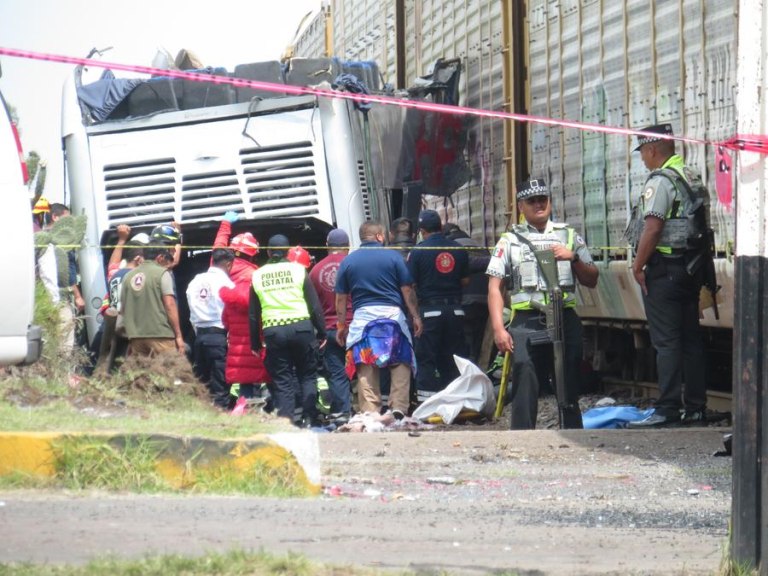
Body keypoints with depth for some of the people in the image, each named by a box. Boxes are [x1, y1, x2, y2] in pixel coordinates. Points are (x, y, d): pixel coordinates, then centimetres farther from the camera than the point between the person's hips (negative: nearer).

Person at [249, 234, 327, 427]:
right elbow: (315, 305, 1)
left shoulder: (257, 276, 7)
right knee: (307, 375, 9)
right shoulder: (298, 270, 1)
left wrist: (255, 344, 17)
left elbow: (253, 314, 10)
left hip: (273, 332, 1)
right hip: (301, 327, -1)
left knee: (282, 381, 6)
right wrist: (321, 333, 8)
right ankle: (309, 418, 0)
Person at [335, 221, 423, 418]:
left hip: (362, 317, 2)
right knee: (401, 364, 6)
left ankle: (369, 412, -3)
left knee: (366, 368, 2)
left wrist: (341, 325, 15)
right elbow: (407, 290, 2)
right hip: (392, 313, -1)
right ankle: (398, 408, -4)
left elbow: (341, 298, 9)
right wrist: (416, 316, 9)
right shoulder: (393, 256, 2)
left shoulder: (348, 261, 8)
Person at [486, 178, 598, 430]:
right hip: (527, 322, -2)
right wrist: (499, 328, -7)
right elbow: (495, 288, 4)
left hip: (565, 318, 2)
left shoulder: (569, 236, 17)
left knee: (569, 388, 3)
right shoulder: (510, 240, 10)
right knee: (525, 388, -11)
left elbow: (591, 281, 16)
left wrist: (573, 258, -2)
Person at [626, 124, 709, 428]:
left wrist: (637, 265, -12)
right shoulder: (694, 179, 15)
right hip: (692, 266, 9)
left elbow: (652, 228, -19)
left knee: (666, 340, -8)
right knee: (691, 338, 10)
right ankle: (695, 408, 12)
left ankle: (668, 409, -11)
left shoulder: (660, 181, -12)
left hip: (664, 268, -9)